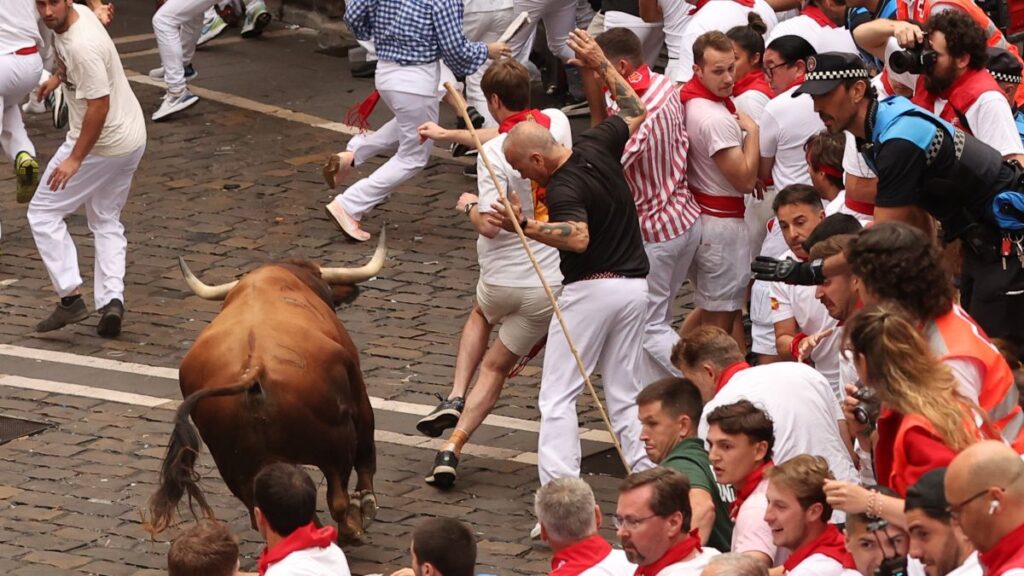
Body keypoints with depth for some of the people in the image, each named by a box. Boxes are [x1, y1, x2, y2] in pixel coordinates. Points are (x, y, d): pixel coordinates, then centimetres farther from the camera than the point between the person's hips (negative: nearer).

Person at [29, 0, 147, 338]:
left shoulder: (83, 46, -29)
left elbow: (99, 106, -27)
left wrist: (75, 159, -24)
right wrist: (58, 77, 38)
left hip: (101, 144, -10)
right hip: (130, 137, 10)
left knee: (43, 212, 3)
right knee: (106, 222, 19)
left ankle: (70, 297, -2)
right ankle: (112, 300, 6)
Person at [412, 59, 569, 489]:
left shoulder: (494, 154, -19)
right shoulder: (556, 123, -1)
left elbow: (490, 225, -22)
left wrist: (470, 206, 1)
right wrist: (448, 134, 27)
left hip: (502, 279, -3)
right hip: (549, 283, 3)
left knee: (481, 315, 34)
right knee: (497, 365, 15)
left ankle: (455, 398, 21)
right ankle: (453, 447, 5)